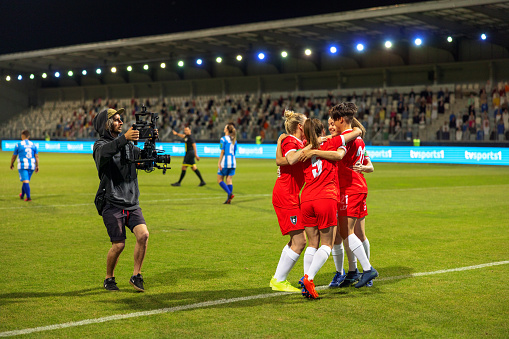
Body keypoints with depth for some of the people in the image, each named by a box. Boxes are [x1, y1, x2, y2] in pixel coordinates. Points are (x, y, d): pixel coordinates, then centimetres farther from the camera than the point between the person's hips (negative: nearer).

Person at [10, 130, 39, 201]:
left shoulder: (18, 145, -2)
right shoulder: (33, 145, 8)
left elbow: (14, 156, 4)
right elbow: (37, 156, 2)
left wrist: (11, 164, 20)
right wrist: (37, 166, 5)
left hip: (23, 166, -4)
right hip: (31, 166, 4)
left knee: (25, 181, -8)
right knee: (26, 180, 19)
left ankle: (28, 197, -19)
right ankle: (22, 195, 34)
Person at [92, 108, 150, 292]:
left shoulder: (127, 145, 16)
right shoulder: (100, 144, -3)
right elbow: (104, 152, -28)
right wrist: (124, 138, -40)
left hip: (132, 203, 5)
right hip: (112, 204, -5)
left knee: (143, 235, -14)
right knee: (119, 244, -6)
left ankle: (136, 276, 1)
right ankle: (109, 278, 18)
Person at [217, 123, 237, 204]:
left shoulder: (223, 139, -9)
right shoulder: (234, 140, 11)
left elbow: (222, 152, -12)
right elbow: (234, 152, 13)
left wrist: (219, 163, -10)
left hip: (225, 162, -6)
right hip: (233, 162, 6)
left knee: (220, 180, 3)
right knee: (229, 180, 7)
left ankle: (230, 193, -14)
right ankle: (229, 199, 4)